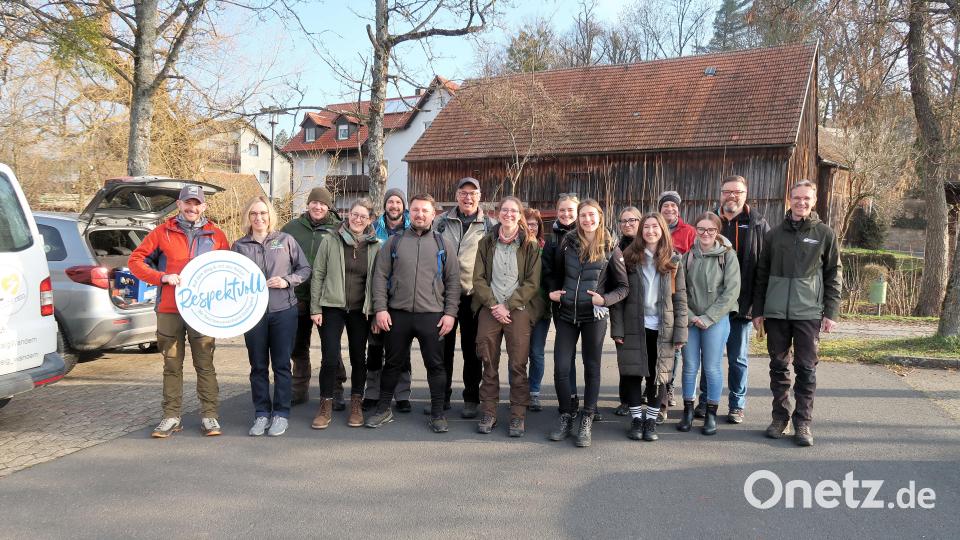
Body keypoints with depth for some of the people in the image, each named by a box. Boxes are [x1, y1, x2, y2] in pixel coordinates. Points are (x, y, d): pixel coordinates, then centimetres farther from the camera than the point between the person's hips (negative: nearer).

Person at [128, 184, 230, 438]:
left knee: (205, 364, 1)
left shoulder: (216, 235, 7)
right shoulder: (163, 232, 6)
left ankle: (209, 415, 9)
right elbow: (136, 260, 6)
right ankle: (172, 416, 16)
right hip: (169, 310, 1)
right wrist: (162, 277, -9)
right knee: (172, 365, 7)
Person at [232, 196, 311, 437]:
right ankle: (261, 413, 19)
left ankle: (281, 413, 14)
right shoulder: (239, 246, 7)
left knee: (281, 364, 4)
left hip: (284, 310, -1)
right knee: (258, 366, 8)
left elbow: (305, 269, 5)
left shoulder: (285, 240, 3)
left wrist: (287, 281, -10)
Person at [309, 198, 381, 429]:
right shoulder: (330, 241, -1)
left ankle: (356, 404, 24)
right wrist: (315, 308, -4)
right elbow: (318, 274, 0)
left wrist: (377, 310, 0)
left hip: (361, 310, 2)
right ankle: (326, 406, 10)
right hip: (332, 307, -1)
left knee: (359, 358, 10)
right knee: (330, 358, -6)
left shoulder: (375, 246, 3)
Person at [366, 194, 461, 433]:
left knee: (435, 365, 4)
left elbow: (453, 280, 5)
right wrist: (380, 308, -5)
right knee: (393, 363, 12)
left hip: (432, 316, -1)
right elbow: (380, 276, 4)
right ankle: (383, 409, 27)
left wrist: (450, 313, -3)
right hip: (397, 314, 1)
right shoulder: (394, 241, 7)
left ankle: (438, 413, 17)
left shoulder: (441, 243, 7)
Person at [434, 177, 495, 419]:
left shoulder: (490, 225, 3)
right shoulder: (441, 222, 7)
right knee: (443, 347, 10)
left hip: (474, 295, -2)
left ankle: (472, 399, 18)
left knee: (472, 350, 6)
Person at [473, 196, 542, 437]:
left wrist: (508, 306, -10)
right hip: (490, 309, 2)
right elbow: (478, 279, 4)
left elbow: (532, 283, -1)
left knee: (518, 365, -2)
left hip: (518, 310, -2)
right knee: (489, 364, 4)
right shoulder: (486, 243, 8)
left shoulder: (530, 245, 3)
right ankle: (488, 413, 14)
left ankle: (518, 416, 7)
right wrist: (494, 305, -8)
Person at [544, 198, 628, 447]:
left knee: (591, 368, 6)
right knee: (561, 369, 1)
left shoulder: (610, 249, -2)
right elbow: (553, 272, 18)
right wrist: (553, 291, 1)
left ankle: (586, 422, 17)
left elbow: (623, 287, 1)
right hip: (566, 315, 2)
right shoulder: (567, 243, 4)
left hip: (594, 317, -2)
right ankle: (566, 418, 18)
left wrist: (605, 299, -14)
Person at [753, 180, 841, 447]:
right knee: (778, 366, 8)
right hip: (776, 312, 2)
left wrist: (831, 312, -2)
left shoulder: (825, 234, 4)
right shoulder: (775, 234, 9)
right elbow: (762, 274, 10)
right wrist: (758, 310, 6)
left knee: (806, 368, 1)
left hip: (809, 312, -2)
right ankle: (780, 417, 18)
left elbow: (834, 275, 4)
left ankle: (803, 422, 9)